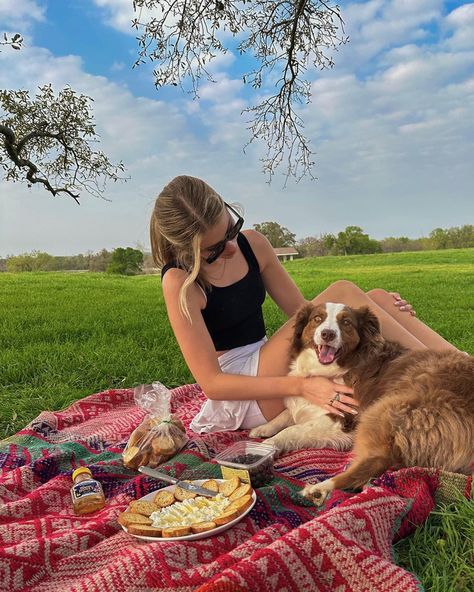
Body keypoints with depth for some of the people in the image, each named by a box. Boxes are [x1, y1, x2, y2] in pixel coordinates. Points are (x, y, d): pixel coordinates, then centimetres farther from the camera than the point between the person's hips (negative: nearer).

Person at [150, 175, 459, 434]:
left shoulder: (252, 244, 2)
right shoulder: (180, 282, -17)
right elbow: (211, 383, -20)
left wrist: (367, 307, -7)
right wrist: (301, 386, -29)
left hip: (267, 369, 7)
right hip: (240, 394, -6)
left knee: (376, 298, -10)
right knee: (341, 292, -23)